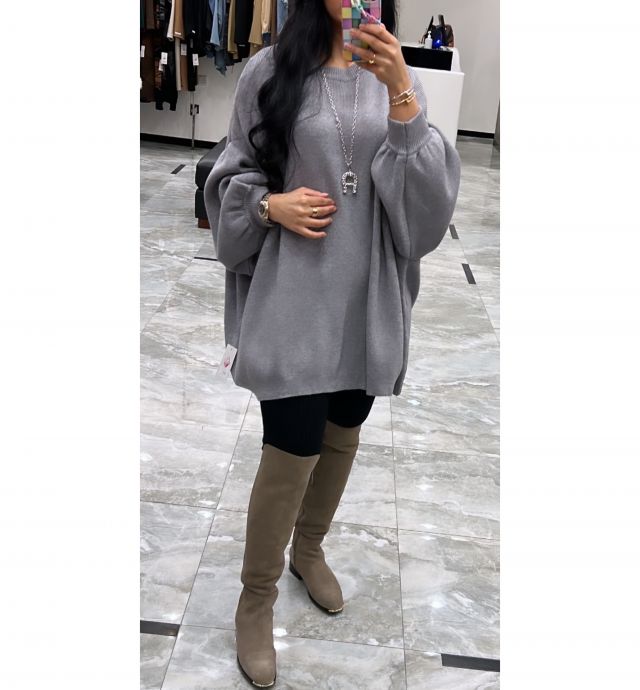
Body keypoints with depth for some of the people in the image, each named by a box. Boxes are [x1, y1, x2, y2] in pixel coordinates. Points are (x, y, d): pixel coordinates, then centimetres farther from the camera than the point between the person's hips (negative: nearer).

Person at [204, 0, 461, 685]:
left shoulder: (398, 78, 6)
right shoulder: (268, 71, -2)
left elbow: (428, 190, -7)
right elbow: (232, 174, 5)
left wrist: (400, 94, -19)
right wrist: (270, 205, -14)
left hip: (369, 295, 4)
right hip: (294, 293, -3)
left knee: (342, 434, 17)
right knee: (291, 448, -3)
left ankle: (308, 550, 43)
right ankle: (256, 599, 20)